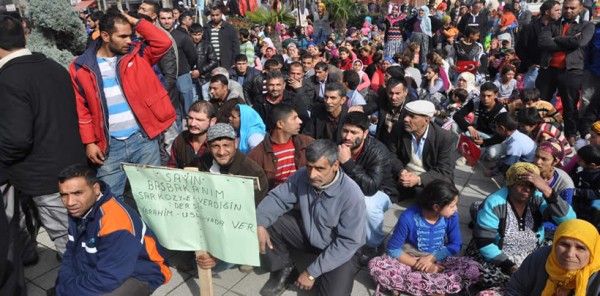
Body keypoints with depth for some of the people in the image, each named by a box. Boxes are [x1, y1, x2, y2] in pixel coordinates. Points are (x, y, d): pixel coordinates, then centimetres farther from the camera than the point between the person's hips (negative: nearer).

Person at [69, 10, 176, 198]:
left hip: (143, 138, 1)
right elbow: (81, 110, 2)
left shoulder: (137, 55, 6)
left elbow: (164, 43, -8)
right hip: (110, 145, -1)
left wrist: (135, 21, -3)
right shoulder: (81, 68, 1)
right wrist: (89, 142, -2)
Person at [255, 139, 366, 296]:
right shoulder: (302, 176, -17)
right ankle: (284, 269, 9)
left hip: (341, 249, -4)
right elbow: (277, 198, -8)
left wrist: (312, 272, -25)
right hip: (307, 232, 4)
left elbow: (348, 242, -27)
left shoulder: (352, 196, -32)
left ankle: (319, 276, 10)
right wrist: (259, 224, -29)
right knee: (267, 223, -13)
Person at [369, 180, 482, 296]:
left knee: (473, 269, -24)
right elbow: (393, 249, -14)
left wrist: (431, 258, -17)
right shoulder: (408, 218, -22)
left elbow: (455, 245, -2)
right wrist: (418, 264, -22)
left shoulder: (451, 217, -12)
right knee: (376, 266, -29)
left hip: (438, 260, 3)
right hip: (410, 260, -3)